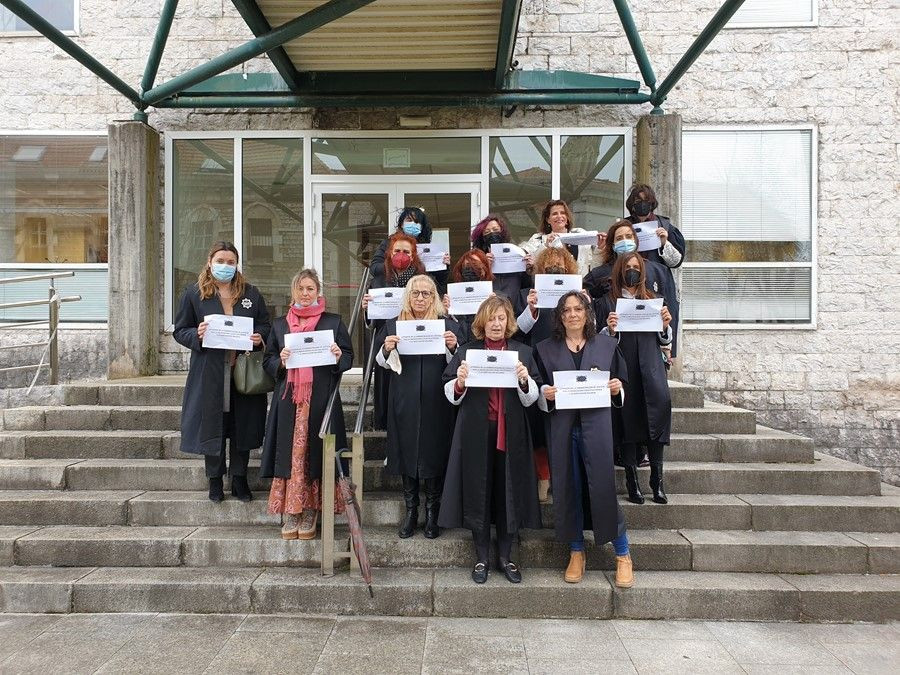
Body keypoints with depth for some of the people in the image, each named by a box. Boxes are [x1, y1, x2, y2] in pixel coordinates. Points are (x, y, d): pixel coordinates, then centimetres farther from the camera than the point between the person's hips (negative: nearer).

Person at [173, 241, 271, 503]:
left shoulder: (251, 293, 9)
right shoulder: (193, 293, 4)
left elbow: (265, 325, 13)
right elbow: (180, 331, 5)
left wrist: (259, 337, -8)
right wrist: (197, 334, -16)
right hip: (209, 374, -1)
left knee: (242, 426, 7)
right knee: (212, 425, 4)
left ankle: (239, 479, 20)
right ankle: (215, 480, 19)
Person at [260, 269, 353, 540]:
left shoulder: (334, 321, 9)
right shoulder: (279, 324, 15)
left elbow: (348, 357, 9)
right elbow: (268, 361, 14)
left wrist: (338, 357, -13)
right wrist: (280, 361, -7)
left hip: (321, 399, -2)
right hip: (289, 400, 2)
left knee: (315, 453, -1)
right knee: (289, 453, 0)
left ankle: (310, 515, 10)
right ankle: (291, 515, 9)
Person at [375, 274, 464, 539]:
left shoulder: (448, 325, 4)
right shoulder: (393, 324, 9)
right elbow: (383, 364, 9)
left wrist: (453, 347, -16)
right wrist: (386, 349, -11)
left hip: (436, 401, -1)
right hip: (404, 402, 1)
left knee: (434, 452, 2)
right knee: (407, 451, 6)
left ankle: (432, 512, 16)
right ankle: (411, 510, 19)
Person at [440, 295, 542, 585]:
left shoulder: (523, 352, 8)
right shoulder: (466, 351, 6)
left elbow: (531, 399, 4)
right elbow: (452, 396, 4)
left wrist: (525, 381, -16)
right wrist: (460, 382, -17)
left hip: (511, 431, 1)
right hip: (476, 431, -1)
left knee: (509, 491, 6)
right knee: (477, 492, 3)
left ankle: (505, 557, 21)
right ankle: (482, 558, 18)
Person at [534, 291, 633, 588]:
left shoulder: (606, 344, 10)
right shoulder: (545, 349, 10)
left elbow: (622, 384, 15)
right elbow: (537, 391, 11)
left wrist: (616, 389, -7)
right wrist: (546, 394, -10)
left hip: (597, 424, -1)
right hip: (562, 426, 1)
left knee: (603, 486, -4)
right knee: (568, 487, 4)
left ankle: (623, 556, 11)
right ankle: (576, 553, 20)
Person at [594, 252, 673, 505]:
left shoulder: (652, 300, 19)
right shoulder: (606, 302, 7)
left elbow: (663, 340, 19)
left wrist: (665, 325, 0)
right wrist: (609, 329, -17)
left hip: (650, 368, 2)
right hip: (622, 369, -2)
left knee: (661, 402, -15)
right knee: (627, 421, -3)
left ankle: (657, 481, -5)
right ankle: (632, 482, 7)